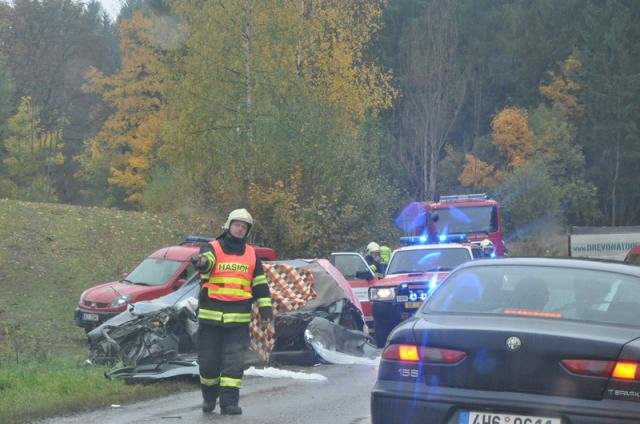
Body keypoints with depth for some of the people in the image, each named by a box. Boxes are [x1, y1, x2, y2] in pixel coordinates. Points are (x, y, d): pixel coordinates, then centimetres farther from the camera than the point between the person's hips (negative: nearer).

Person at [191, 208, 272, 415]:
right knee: (208, 360, 5)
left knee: (234, 361, -6)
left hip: (239, 318, 2)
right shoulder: (213, 248, 2)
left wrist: (265, 305, 11)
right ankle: (209, 397, 26)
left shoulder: (251, 254, 14)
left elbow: (260, 282, 19)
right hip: (211, 316, -2)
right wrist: (200, 262, -46)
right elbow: (207, 260, -22)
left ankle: (229, 402, -3)